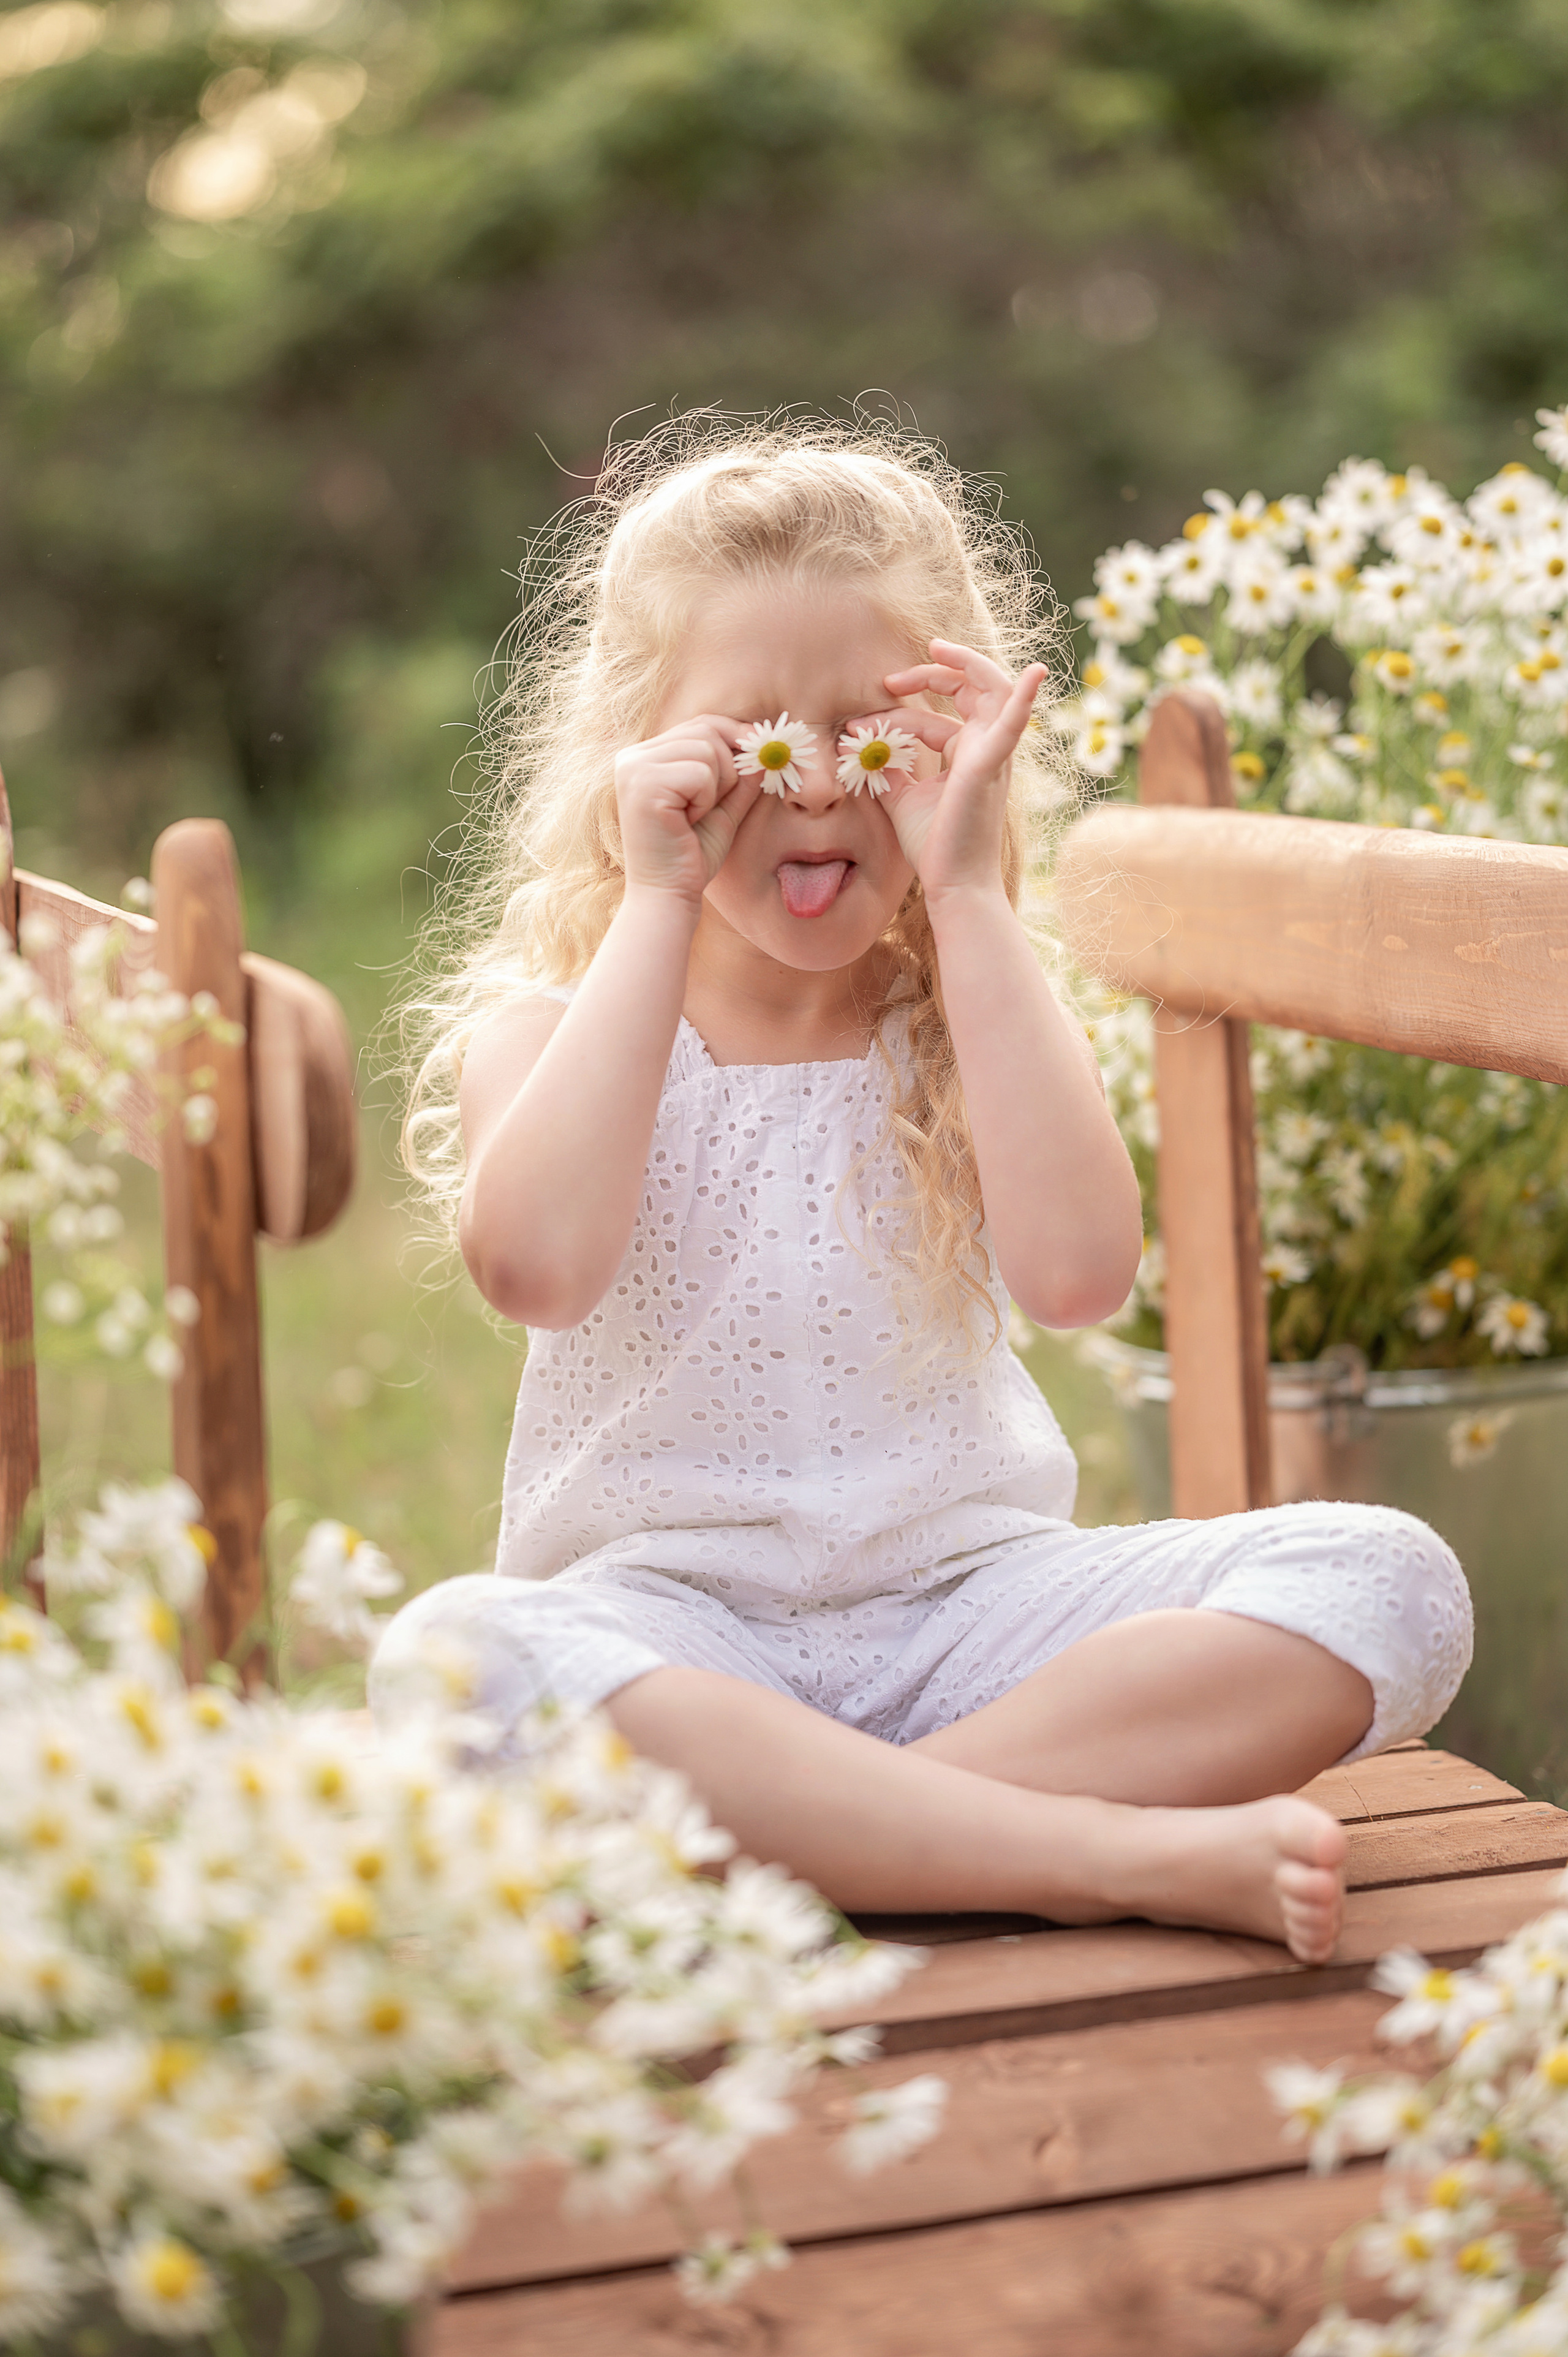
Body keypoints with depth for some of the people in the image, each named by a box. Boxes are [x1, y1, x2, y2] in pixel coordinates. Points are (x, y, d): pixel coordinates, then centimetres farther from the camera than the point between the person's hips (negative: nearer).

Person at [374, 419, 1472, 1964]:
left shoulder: (983, 1013, 7)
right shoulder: (547, 1027, 3)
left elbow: (1078, 1273, -15)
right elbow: (536, 1266, -21)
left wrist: (968, 903, -12)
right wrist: (657, 904, -14)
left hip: (965, 1592, 2)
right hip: (666, 1614, -2)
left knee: (1390, 1582, -19)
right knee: (449, 1660, -36)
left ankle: (808, 1825, -29)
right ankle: (1128, 1854, -34)